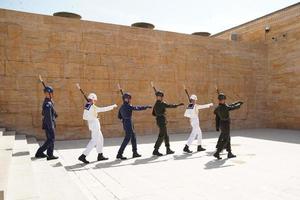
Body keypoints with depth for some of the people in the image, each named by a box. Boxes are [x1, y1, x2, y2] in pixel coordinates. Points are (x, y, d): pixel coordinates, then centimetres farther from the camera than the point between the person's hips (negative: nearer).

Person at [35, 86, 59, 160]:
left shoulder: (49, 102, 11)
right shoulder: (48, 104, -20)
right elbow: (48, 117, -24)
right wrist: (51, 128, -24)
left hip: (50, 124, 10)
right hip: (49, 125, -10)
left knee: (51, 140, 13)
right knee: (50, 140, -1)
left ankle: (50, 155, 17)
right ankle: (39, 153, 6)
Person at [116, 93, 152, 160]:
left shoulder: (121, 107, 12)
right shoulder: (128, 106, -14)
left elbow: (119, 116, 17)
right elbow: (137, 108, -13)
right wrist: (147, 106, -5)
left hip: (125, 124, 9)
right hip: (128, 124, -9)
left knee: (133, 137, 15)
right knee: (127, 139, -5)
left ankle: (135, 152, 22)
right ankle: (119, 154, -4)